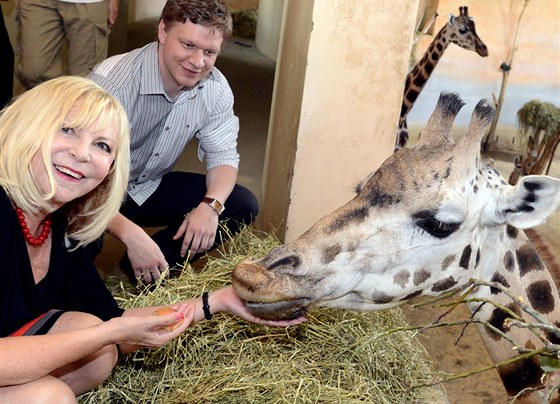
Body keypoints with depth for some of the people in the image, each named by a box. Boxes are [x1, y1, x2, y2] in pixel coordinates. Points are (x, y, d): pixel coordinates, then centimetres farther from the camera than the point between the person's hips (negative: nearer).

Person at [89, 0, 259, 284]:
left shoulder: (215, 88, -12)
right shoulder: (112, 82, -30)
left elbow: (223, 154, -3)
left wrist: (210, 205, -24)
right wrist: (131, 235, -44)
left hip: (150, 187, 6)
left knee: (242, 205, -9)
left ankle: (151, 269, -2)